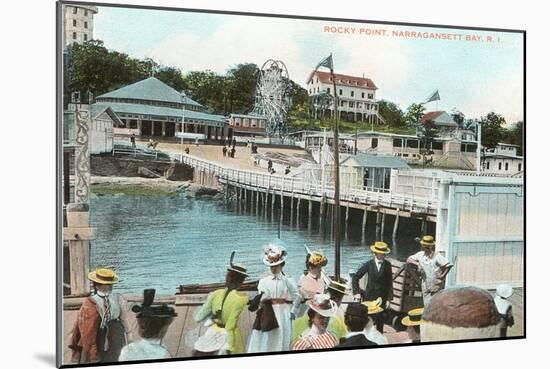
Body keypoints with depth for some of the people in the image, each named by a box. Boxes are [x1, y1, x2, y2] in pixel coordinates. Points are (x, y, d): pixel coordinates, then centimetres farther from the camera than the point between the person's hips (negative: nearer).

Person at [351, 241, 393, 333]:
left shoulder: (387, 265, -1)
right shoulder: (369, 264, -3)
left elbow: (390, 282, 1)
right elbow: (355, 277, 2)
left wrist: (389, 298, -4)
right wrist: (357, 292, -5)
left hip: (382, 297, 0)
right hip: (369, 297, 0)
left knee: (380, 319, 4)